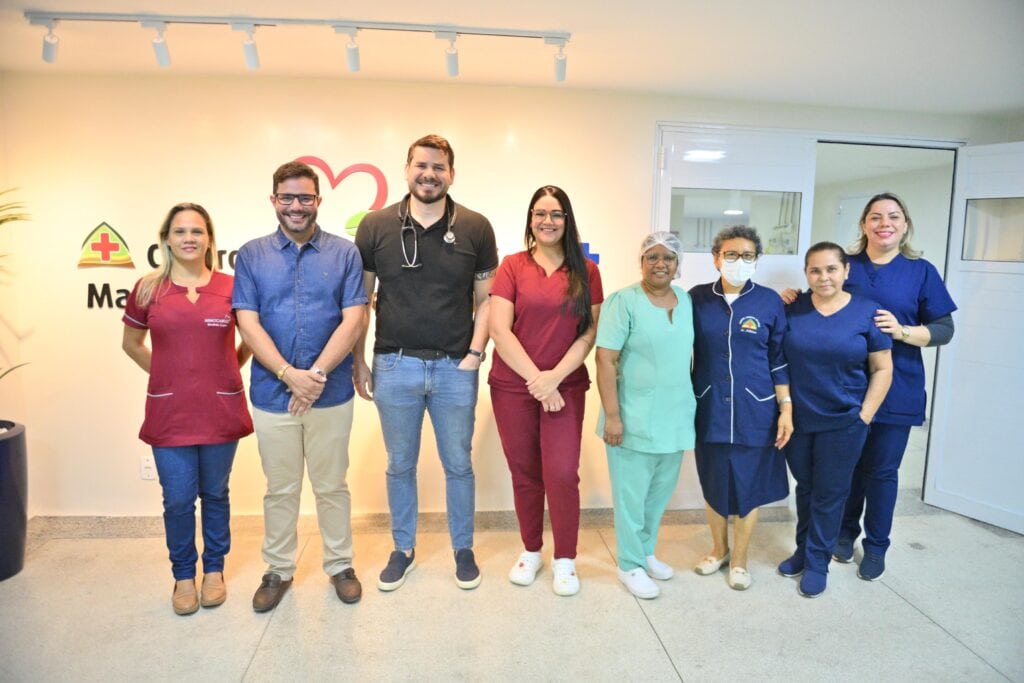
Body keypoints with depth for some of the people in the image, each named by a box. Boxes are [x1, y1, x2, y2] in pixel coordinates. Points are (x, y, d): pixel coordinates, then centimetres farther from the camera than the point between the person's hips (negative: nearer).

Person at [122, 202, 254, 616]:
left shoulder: (230, 287, -2)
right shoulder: (148, 289, 1)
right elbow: (131, 343, 15)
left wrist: (227, 369, 5)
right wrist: (165, 373, 7)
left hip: (221, 410, 0)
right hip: (169, 412, 0)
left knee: (215, 494, 13)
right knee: (178, 499, 6)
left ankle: (214, 569, 31)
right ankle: (183, 575, 27)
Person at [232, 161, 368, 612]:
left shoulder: (345, 253, 0)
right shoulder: (251, 255, 3)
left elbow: (354, 320, -7)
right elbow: (248, 324, -4)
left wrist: (317, 374, -17)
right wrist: (289, 374, -17)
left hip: (331, 392, -1)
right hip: (272, 393, 1)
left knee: (332, 486, 12)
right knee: (280, 489, 15)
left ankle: (340, 565, 30)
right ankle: (278, 570, 32)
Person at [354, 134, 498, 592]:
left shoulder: (475, 228, -1)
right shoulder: (376, 226, 0)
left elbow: (485, 299, 3)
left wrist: (475, 354, -6)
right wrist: (358, 362, 2)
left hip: (456, 367, 0)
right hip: (395, 366, 1)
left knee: (459, 465, 13)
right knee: (400, 465, 15)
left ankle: (463, 549, 32)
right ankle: (403, 549, 34)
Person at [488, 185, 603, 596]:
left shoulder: (586, 271, 4)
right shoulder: (512, 266, 1)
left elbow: (590, 332, -1)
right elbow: (498, 329, -7)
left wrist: (555, 376, -12)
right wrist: (535, 379, -13)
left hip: (565, 386, 0)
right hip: (512, 385, 0)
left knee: (562, 474, -4)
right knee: (524, 473, 10)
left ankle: (564, 560, 17)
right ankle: (531, 551, 30)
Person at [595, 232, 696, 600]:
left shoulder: (687, 301, 7)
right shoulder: (623, 301, -12)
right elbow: (605, 360, -15)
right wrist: (612, 415, -19)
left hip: (675, 418, 6)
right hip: (634, 418, -6)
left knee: (659, 493, 19)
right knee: (631, 496, 6)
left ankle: (645, 552, 38)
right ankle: (630, 565, 23)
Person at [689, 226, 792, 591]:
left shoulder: (770, 301, -3)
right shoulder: (697, 298, -2)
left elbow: (779, 360, 2)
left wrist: (786, 408, -3)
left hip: (755, 413, -1)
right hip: (710, 411, 1)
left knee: (749, 487, 9)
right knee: (713, 484, 13)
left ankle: (739, 560, 29)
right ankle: (718, 549, 36)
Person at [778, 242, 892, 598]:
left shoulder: (867, 312, -6)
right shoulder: (792, 308, -2)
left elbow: (882, 370, -2)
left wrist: (864, 417, -7)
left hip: (843, 422, -2)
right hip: (797, 419, 2)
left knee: (829, 493, 9)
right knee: (805, 487, 17)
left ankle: (817, 562, 24)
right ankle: (803, 550, 34)